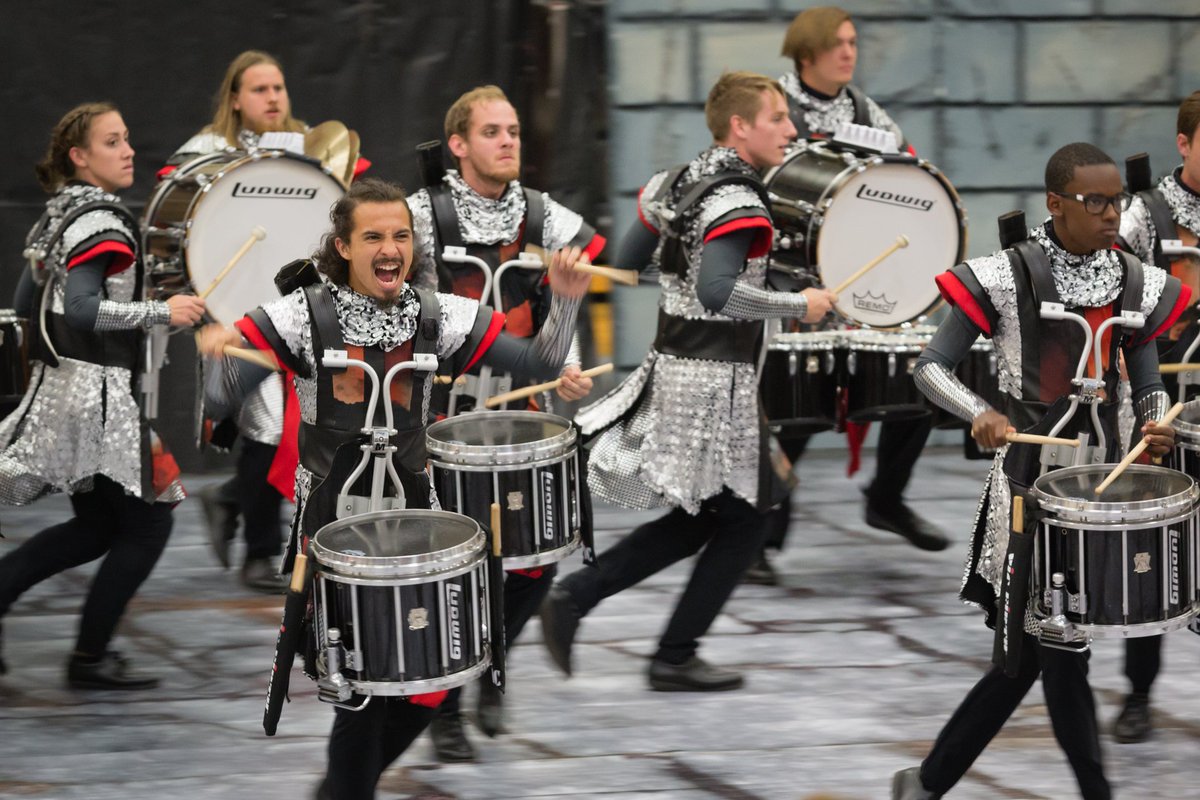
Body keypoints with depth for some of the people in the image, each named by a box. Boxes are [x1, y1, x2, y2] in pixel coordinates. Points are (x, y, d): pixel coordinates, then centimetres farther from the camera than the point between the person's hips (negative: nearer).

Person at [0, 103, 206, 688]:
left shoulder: (58, 216, 13)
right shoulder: (103, 222, -16)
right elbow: (81, 309, -27)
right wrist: (162, 312, -21)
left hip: (57, 391, 10)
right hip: (99, 396, -10)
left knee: (96, 526, 18)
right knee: (146, 524, 1)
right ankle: (91, 660, 6)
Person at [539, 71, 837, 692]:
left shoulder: (674, 184, 8)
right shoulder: (738, 204, -20)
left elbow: (626, 263, 14)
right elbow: (717, 291, -33)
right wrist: (799, 306, -22)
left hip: (669, 368, 9)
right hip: (715, 384, -9)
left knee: (697, 518, 20)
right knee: (743, 518, 7)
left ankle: (573, 597, 11)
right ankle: (675, 659, 11)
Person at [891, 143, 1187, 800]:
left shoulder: (1136, 284, 5)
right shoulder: (1005, 277, -9)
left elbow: (1147, 387, 14)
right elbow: (930, 368, -6)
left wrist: (1156, 426, -8)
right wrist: (979, 413, -25)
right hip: (1030, 479, -5)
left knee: (1025, 655, 7)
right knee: (1056, 649, -5)